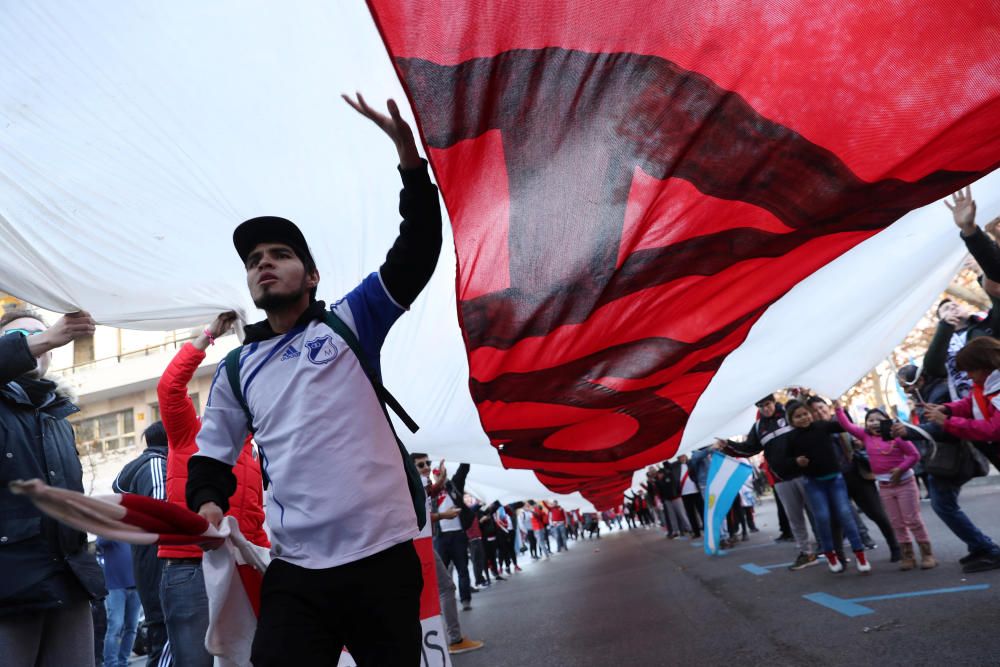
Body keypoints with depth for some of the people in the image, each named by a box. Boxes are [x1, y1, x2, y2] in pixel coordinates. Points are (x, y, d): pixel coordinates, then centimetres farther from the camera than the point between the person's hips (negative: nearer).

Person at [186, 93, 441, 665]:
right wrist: (208, 503, -2)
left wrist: (408, 153, -11)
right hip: (295, 570, 3)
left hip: (381, 556, -2)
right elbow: (212, 458, 21)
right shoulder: (237, 372, 16)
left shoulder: (350, 324, 6)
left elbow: (418, 253, -4)